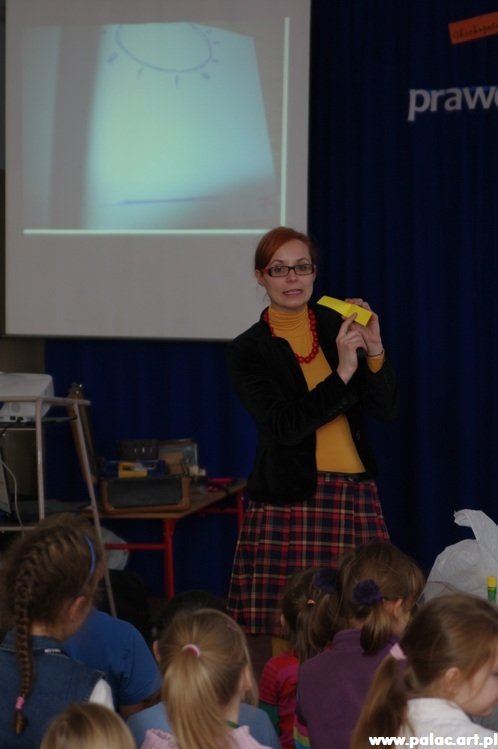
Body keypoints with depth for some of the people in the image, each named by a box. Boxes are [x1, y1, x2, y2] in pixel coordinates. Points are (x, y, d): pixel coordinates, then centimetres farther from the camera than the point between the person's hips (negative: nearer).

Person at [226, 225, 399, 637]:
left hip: (356, 496, 3)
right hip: (290, 502, -3)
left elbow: (387, 410, 6)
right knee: (288, 638, -7)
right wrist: (342, 374, -16)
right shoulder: (248, 350, 1)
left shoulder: (339, 328, 9)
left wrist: (374, 352, -10)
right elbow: (286, 425, -11)